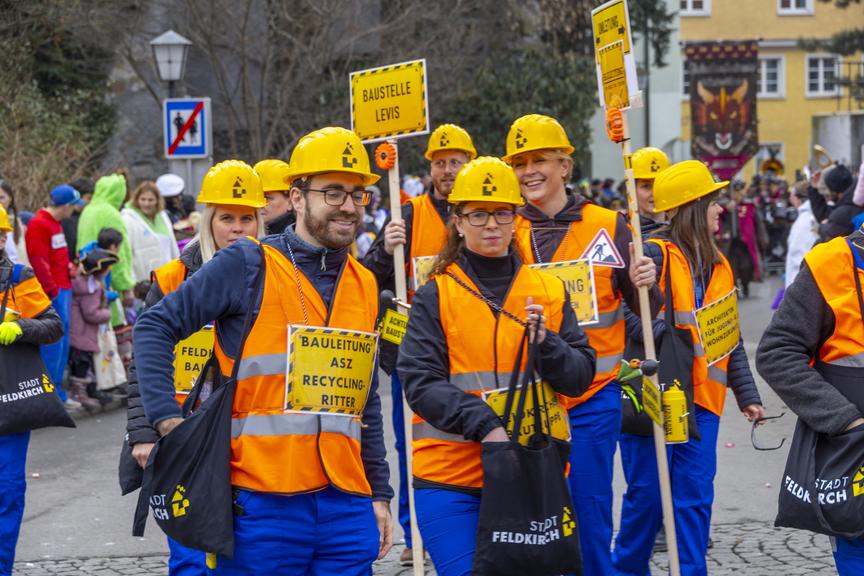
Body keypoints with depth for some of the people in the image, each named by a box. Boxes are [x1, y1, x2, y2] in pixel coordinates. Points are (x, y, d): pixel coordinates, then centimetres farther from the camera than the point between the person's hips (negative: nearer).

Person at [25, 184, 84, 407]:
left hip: (63, 287, 10)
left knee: (63, 337, 11)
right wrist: (51, 289, -20)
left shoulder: (55, 223, 19)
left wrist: (68, 266, 10)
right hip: (53, 291, -10)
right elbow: (39, 261, -19)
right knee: (54, 338, -9)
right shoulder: (39, 225, -13)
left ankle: (58, 391, 17)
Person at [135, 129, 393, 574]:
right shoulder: (247, 266, -4)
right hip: (261, 502, -5)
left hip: (346, 505, 5)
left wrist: (379, 494, 16)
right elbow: (155, 327, -5)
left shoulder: (365, 286, 13)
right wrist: (166, 416, -15)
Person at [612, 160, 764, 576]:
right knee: (648, 492, 0)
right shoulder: (655, 254, -7)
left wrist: (746, 394, 18)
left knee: (696, 496, 4)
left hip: (701, 400, 6)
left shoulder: (718, 266, 16)